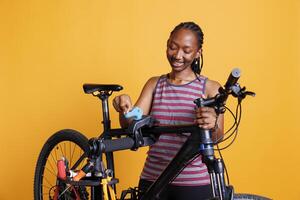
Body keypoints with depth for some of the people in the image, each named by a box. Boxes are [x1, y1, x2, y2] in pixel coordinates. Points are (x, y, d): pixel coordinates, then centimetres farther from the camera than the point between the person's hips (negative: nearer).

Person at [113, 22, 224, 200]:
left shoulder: (210, 88, -3)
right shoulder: (154, 84, 6)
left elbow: (217, 137, -13)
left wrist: (213, 125, -35)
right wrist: (125, 109, -26)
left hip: (194, 185, -2)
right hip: (152, 180, 3)